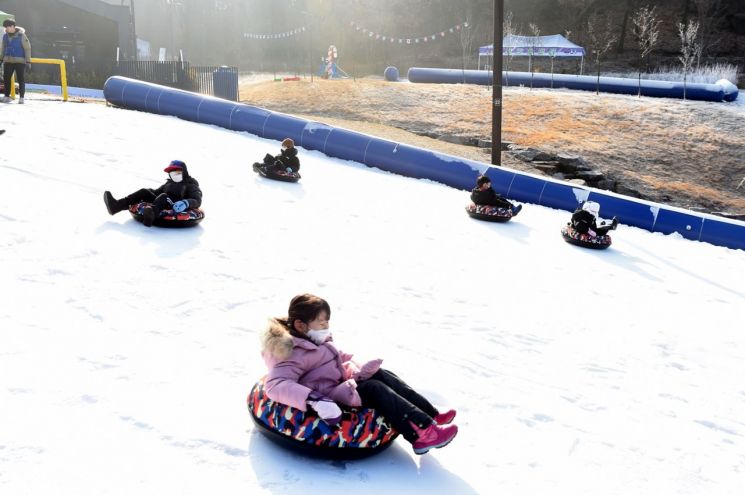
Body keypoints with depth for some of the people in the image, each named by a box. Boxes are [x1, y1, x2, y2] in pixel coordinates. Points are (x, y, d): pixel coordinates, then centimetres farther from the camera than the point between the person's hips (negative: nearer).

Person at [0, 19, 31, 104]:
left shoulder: (21, 35, -8)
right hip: (8, 61, 5)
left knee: (21, 80, -2)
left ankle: (21, 97, 4)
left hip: (20, 61, -5)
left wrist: (28, 61, -9)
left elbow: (27, 48, -7)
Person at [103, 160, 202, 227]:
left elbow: (197, 201, -10)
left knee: (163, 197, -32)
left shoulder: (191, 186, 6)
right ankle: (116, 206, -16)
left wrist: (186, 203, -30)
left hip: (177, 210, -7)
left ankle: (150, 214, -64)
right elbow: (157, 192, 28)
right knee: (144, 192, -2)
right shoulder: (169, 183, 26)